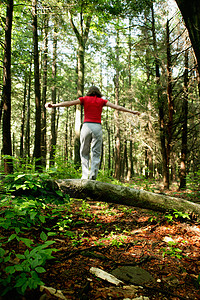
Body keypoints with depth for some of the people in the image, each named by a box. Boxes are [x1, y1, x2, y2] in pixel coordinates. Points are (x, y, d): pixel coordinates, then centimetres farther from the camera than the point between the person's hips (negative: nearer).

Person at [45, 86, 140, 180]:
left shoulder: (84, 99, 13)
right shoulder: (101, 101, 15)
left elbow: (69, 103, 10)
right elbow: (117, 107, 13)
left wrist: (53, 105, 15)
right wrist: (132, 111, 20)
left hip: (86, 126, 0)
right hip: (97, 126, 0)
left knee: (84, 153, 7)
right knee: (96, 153, 4)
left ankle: (85, 175, -3)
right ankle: (93, 176, -8)